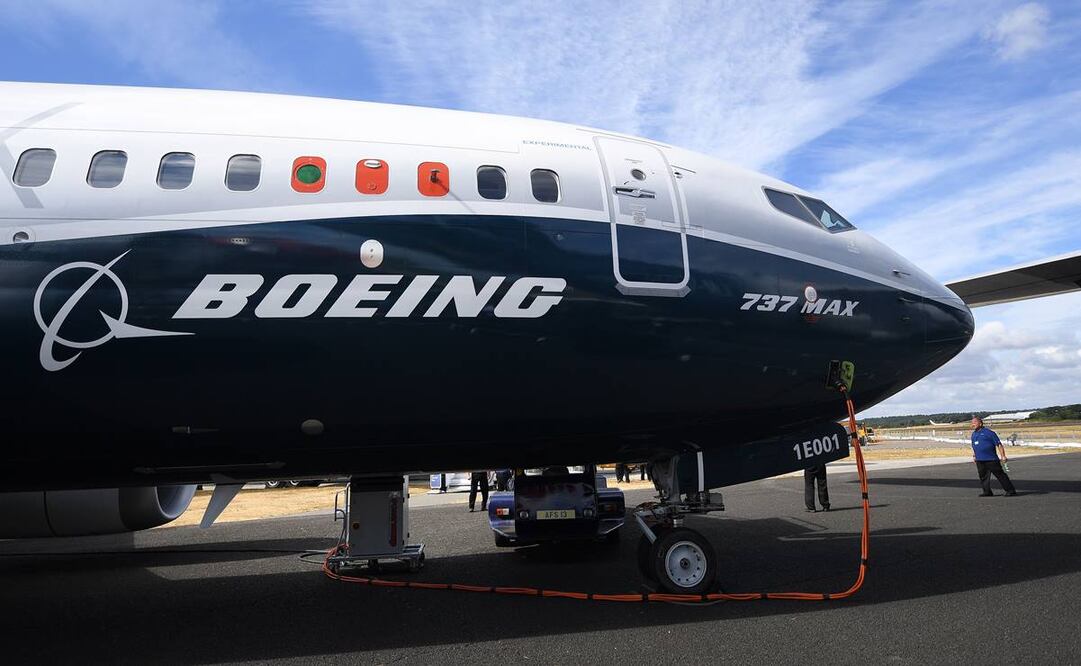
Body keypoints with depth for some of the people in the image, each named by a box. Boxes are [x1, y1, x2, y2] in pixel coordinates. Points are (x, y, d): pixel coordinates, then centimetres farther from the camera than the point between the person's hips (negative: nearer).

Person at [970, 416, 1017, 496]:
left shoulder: (988, 432, -7)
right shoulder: (974, 434, 15)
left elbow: (999, 444, -8)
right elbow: (973, 446, 26)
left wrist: (1003, 456, -11)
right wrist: (974, 456, 22)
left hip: (991, 459, -7)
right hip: (979, 461, 7)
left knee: (1000, 475, -1)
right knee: (983, 477, 7)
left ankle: (1010, 491, 6)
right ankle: (987, 492, 14)